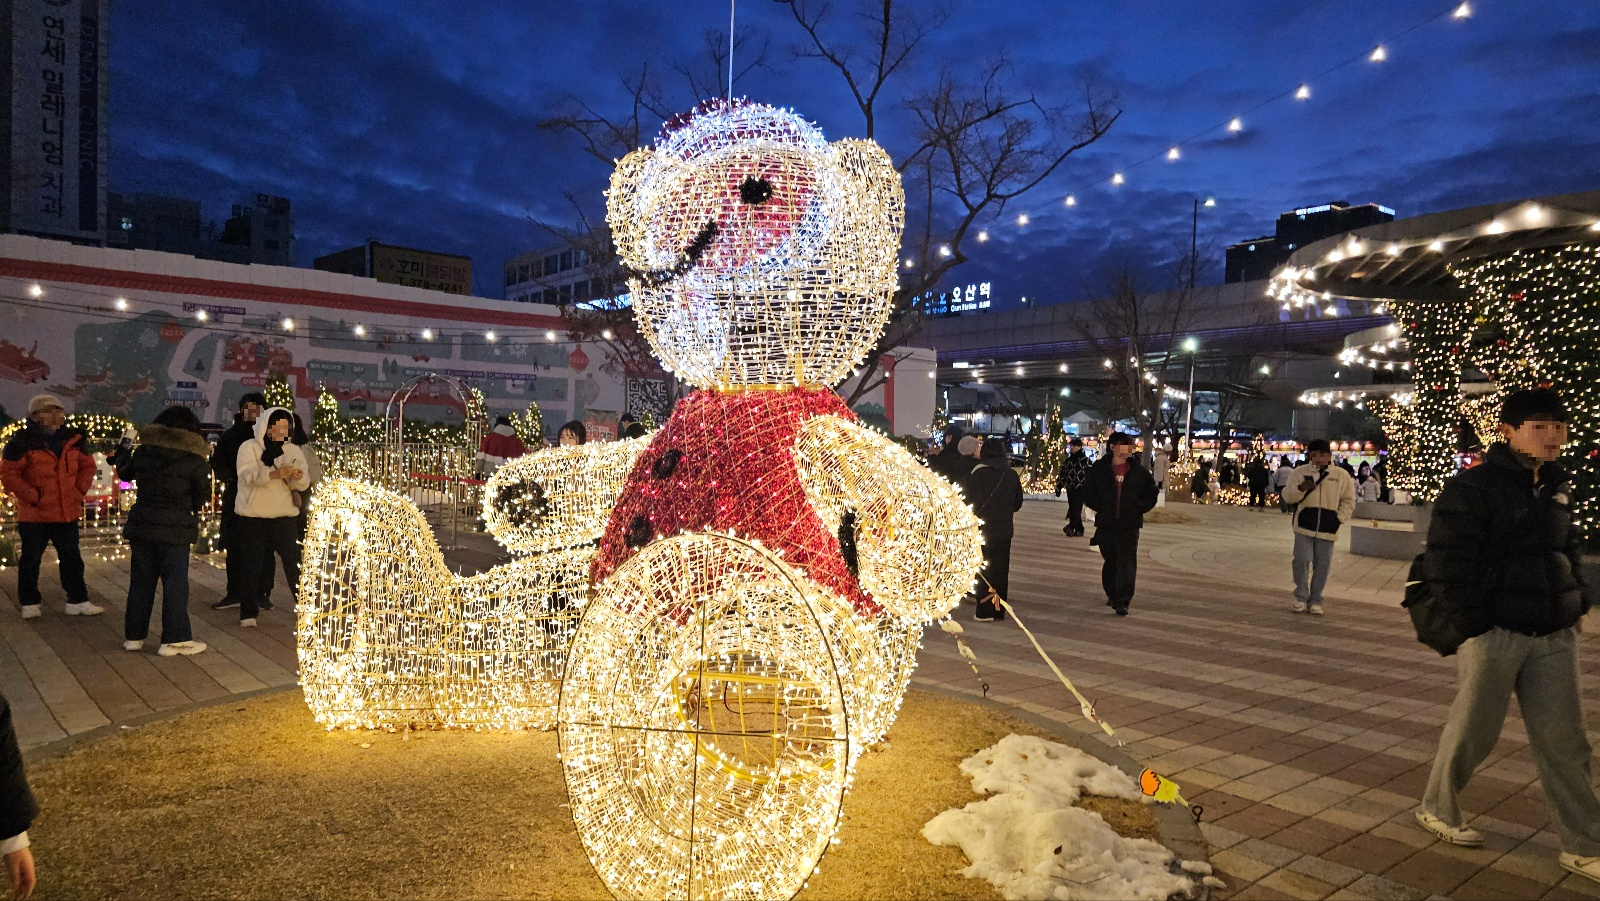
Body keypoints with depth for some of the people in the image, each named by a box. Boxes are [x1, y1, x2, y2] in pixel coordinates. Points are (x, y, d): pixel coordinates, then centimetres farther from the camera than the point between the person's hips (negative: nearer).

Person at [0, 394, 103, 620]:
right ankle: (29, 603, 21)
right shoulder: (23, 442, -10)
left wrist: (79, 492, 3)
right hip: (34, 514, -4)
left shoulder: (73, 440, 4)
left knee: (71, 558, 10)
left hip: (67, 512, 4)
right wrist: (32, 496, -14)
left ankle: (78, 601, 17)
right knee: (31, 559, 8)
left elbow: (87, 466, 15)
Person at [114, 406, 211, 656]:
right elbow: (203, 494, -4)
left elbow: (124, 473, 20)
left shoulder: (143, 452, 2)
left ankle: (133, 636, 22)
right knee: (175, 583, 0)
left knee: (141, 580, 14)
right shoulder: (194, 459, -10)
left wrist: (122, 452, 40)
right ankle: (174, 639, 1)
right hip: (176, 528, -4)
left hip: (142, 524, 5)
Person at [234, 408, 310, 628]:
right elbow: (248, 474, -21)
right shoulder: (249, 447, -4)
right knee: (253, 565, 5)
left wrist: (299, 477, -24)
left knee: (294, 562, -2)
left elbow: (302, 485, 0)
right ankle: (248, 612, 15)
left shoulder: (293, 451, 6)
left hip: (284, 515, 2)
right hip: (253, 516, -2)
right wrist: (274, 473, -38)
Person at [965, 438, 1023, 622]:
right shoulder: (1011, 474, -1)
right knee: (1001, 569, 12)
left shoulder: (977, 473, -13)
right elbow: (1018, 502, 9)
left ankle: (985, 611, 1)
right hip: (1004, 528, 4)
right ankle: (999, 610, 17)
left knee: (984, 569, 3)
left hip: (983, 528, -3)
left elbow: (970, 500, -8)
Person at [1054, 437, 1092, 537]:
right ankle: (1079, 529, 13)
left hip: (1080, 489, -6)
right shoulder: (1067, 461, 15)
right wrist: (1058, 488, 15)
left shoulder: (1086, 460, -2)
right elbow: (1062, 475, 18)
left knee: (1076, 509, -15)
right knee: (1072, 509, 6)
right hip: (1070, 488, 6)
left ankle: (1071, 527, -27)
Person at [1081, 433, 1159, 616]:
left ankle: (1122, 602, -11)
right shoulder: (1099, 469, 2)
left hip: (1130, 525, -1)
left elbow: (1150, 494, 11)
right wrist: (1102, 508, -7)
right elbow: (1088, 493, 4)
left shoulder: (1139, 472, 4)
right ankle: (1112, 594, 32)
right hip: (1106, 524, 1)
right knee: (1110, 561, 14)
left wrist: (1137, 508, -4)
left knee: (1127, 563, -10)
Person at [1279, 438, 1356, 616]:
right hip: (1304, 526, -1)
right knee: (1302, 561, -6)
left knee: (1322, 565, 5)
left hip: (1328, 529, 1)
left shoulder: (1341, 475, 4)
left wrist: (1339, 518, -4)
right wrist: (1300, 488, -19)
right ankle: (1301, 597, 10)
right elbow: (1287, 497, 0)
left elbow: (1348, 501, 10)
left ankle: (1315, 601, 16)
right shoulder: (1300, 472, 2)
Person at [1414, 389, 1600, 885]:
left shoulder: (1557, 487, 11)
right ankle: (1436, 808, 26)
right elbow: (1447, 564, -14)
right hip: (1493, 633, -6)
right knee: (1473, 730, 6)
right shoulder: (1472, 489, -13)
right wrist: (1473, 626, -15)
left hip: (1554, 636, 6)